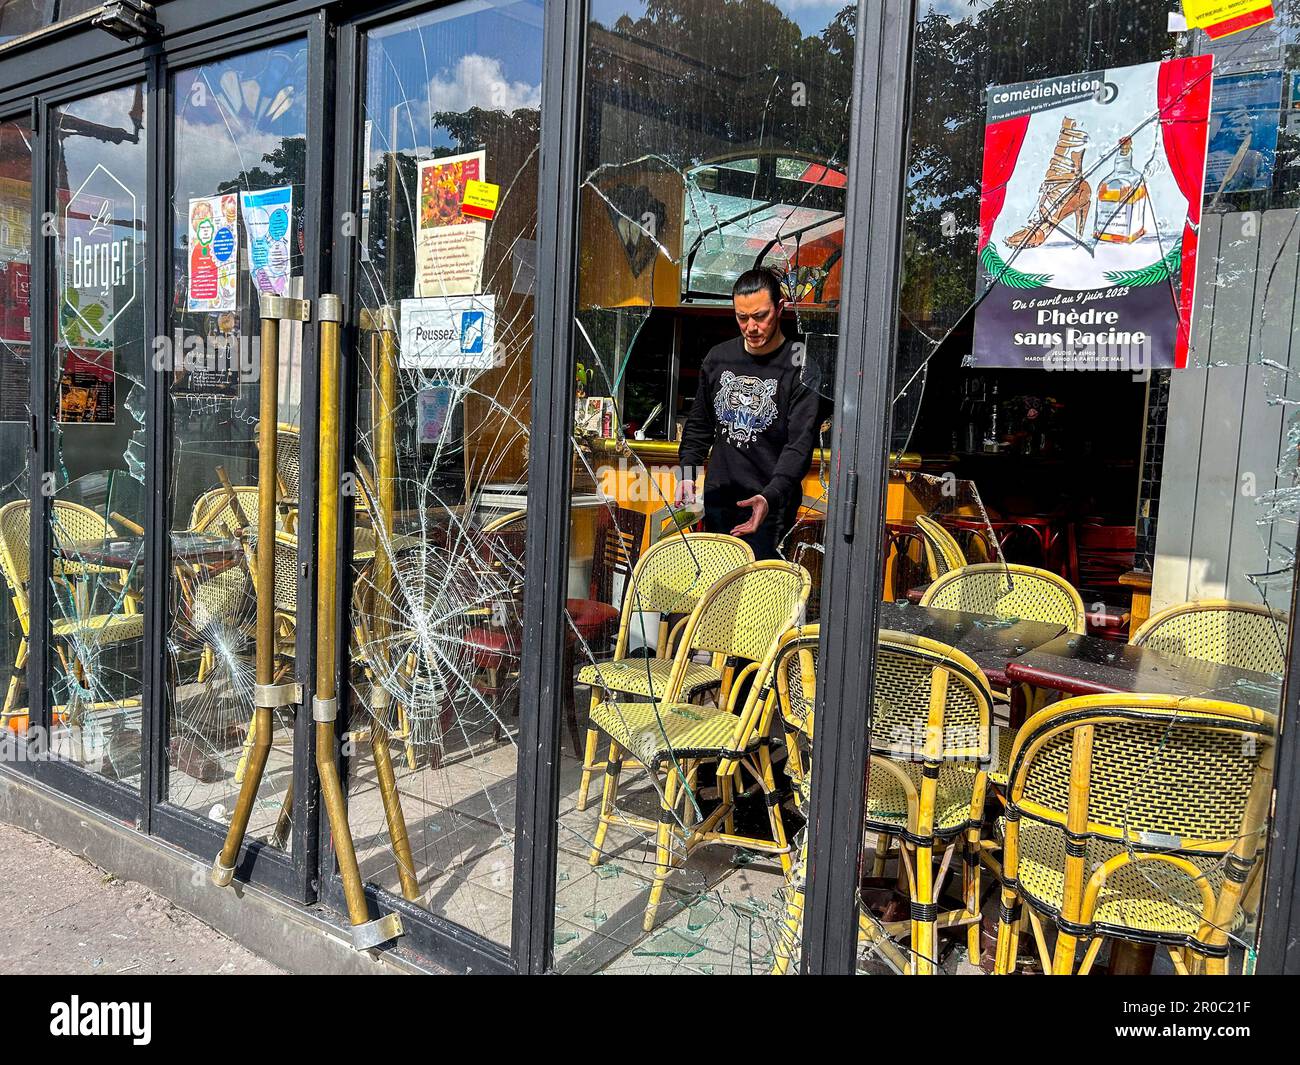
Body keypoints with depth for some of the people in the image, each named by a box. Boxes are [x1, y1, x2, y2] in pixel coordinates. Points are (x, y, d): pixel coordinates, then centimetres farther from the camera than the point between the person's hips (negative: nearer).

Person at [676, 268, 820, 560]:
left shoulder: (799, 365, -9)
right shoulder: (718, 357, 9)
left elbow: (801, 443, -16)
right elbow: (698, 424, 20)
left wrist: (770, 497, -29)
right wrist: (687, 474, 7)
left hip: (770, 504, -5)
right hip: (717, 497, 5)